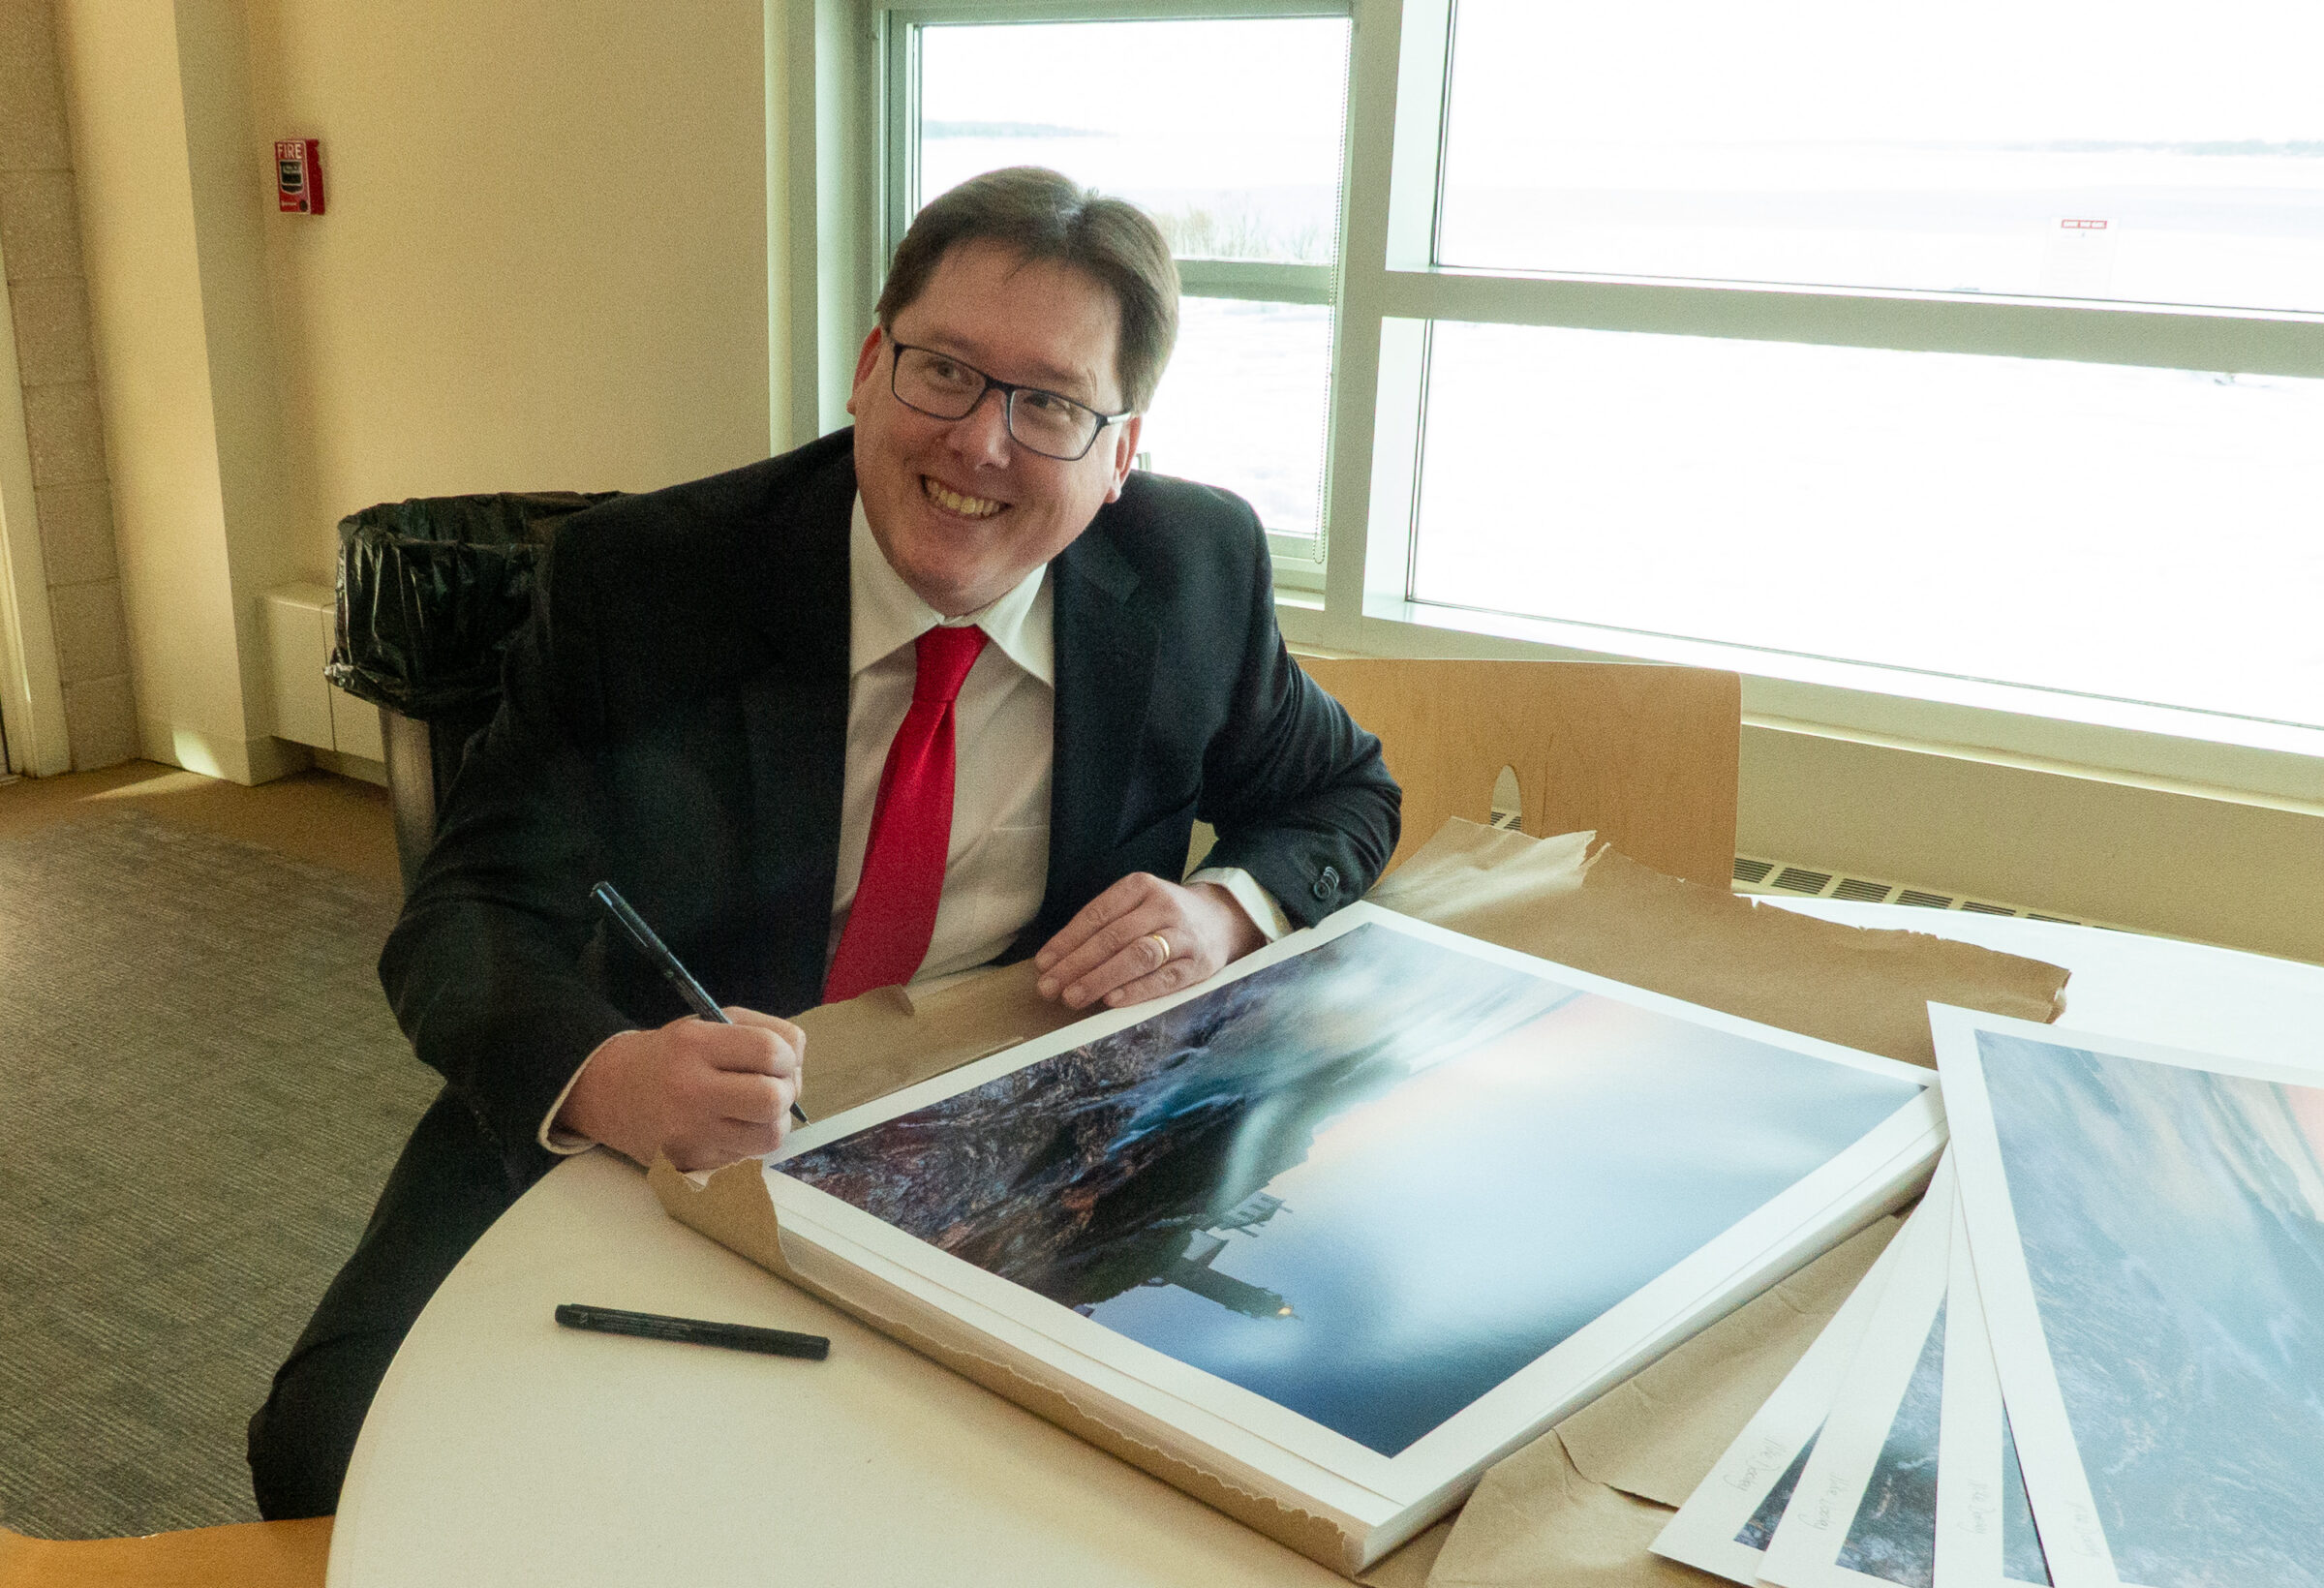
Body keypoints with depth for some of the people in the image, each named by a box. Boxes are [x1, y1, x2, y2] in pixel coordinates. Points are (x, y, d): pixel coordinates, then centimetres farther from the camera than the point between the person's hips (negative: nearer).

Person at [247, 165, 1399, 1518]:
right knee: (337, 1441, -21)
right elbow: (471, 913, -14)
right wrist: (601, 1076, -38)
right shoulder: (639, 578, -12)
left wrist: (1226, 908, -16)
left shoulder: (1197, 573, -6)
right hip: (649, 1140, -1)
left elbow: (1346, 794, 8)